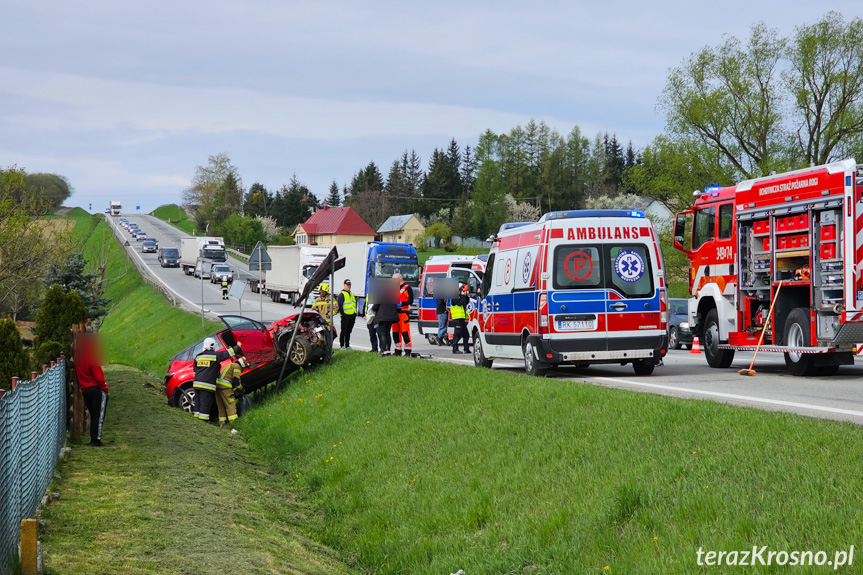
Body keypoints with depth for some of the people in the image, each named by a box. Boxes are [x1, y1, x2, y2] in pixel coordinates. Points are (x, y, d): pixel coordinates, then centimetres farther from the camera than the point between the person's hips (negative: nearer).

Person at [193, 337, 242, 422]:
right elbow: (229, 352, 1)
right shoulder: (215, 355, -6)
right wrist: (237, 347, 16)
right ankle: (203, 420, -6)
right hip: (207, 385, -7)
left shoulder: (198, 356, 14)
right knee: (205, 404, -5)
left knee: (198, 402, 11)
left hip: (197, 383, 7)